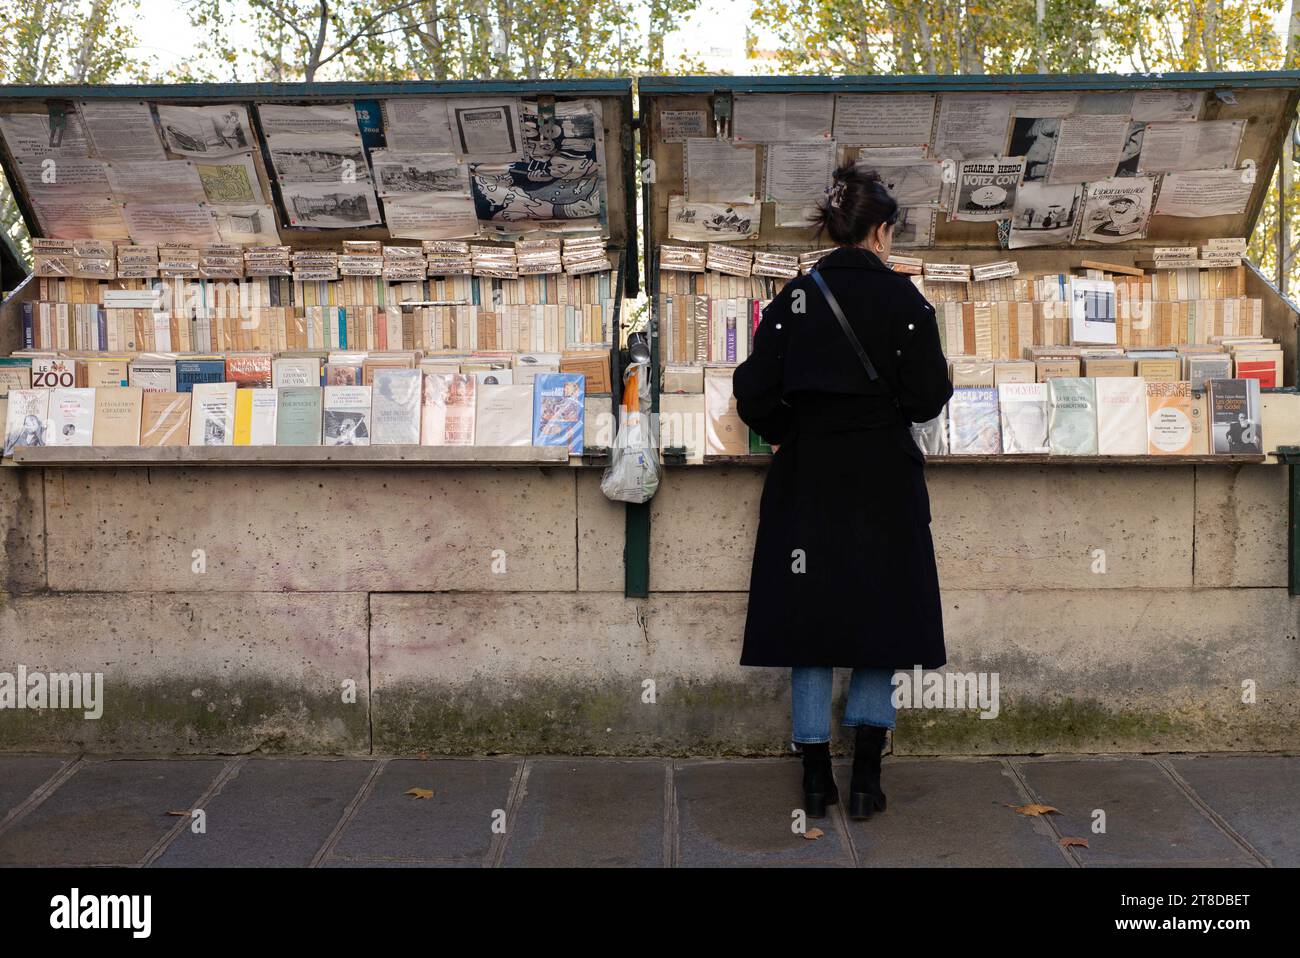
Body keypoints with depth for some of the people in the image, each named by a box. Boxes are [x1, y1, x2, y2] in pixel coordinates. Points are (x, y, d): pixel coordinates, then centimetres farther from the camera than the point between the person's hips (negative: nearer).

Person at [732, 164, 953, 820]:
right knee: (878, 614, 11)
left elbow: (754, 395, -3)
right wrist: (940, 381, 13)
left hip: (806, 478, 2)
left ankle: (816, 779, 15)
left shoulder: (793, 297, -1)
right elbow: (926, 398, -8)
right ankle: (865, 779, 10)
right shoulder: (902, 298, -8)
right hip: (881, 479, -2)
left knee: (809, 617, 10)